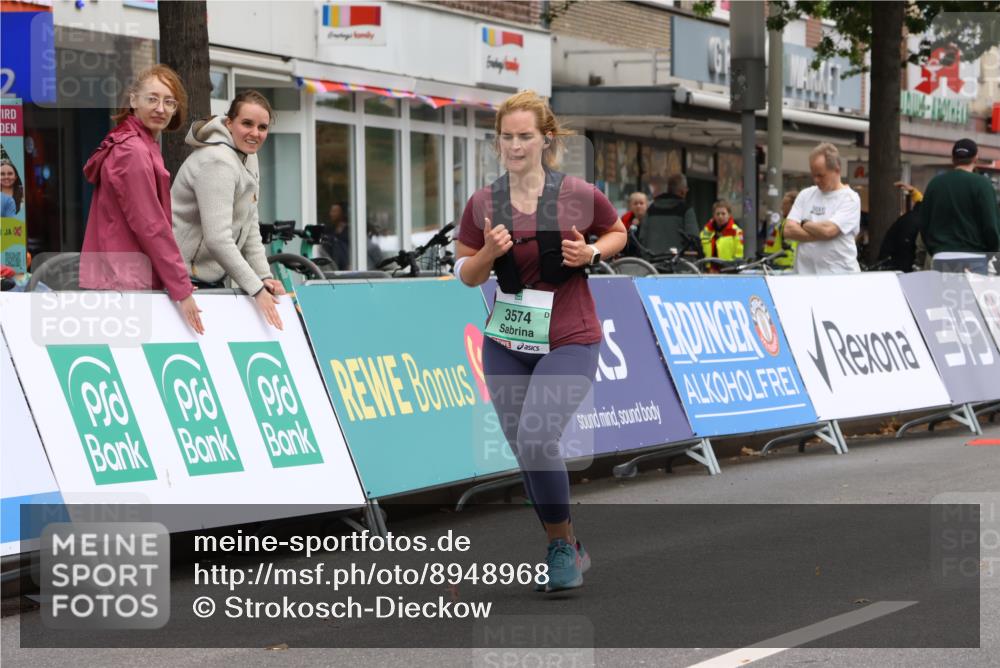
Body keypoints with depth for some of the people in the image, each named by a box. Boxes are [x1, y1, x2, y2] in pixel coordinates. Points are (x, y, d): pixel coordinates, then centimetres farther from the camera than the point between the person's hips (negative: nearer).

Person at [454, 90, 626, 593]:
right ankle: (567, 551, 26)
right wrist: (489, 253, -16)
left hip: (569, 341, -4)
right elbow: (466, 274, 5)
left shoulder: (579, 196, -8)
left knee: (536, 439, -21)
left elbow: (617, 233, 10)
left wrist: (592, 253, -10)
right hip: (506, 343, 4)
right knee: (523, 450, 7)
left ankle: (562, 546, 0)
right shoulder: (483, 204, -2)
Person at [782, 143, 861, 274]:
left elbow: (828, 230, -16)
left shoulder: (850, 198, -2)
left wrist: (804, 225, 1)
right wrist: (820, 234, -10)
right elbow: (789, 230, 1)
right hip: (805, 275, 4)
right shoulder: (806, 195, 12)